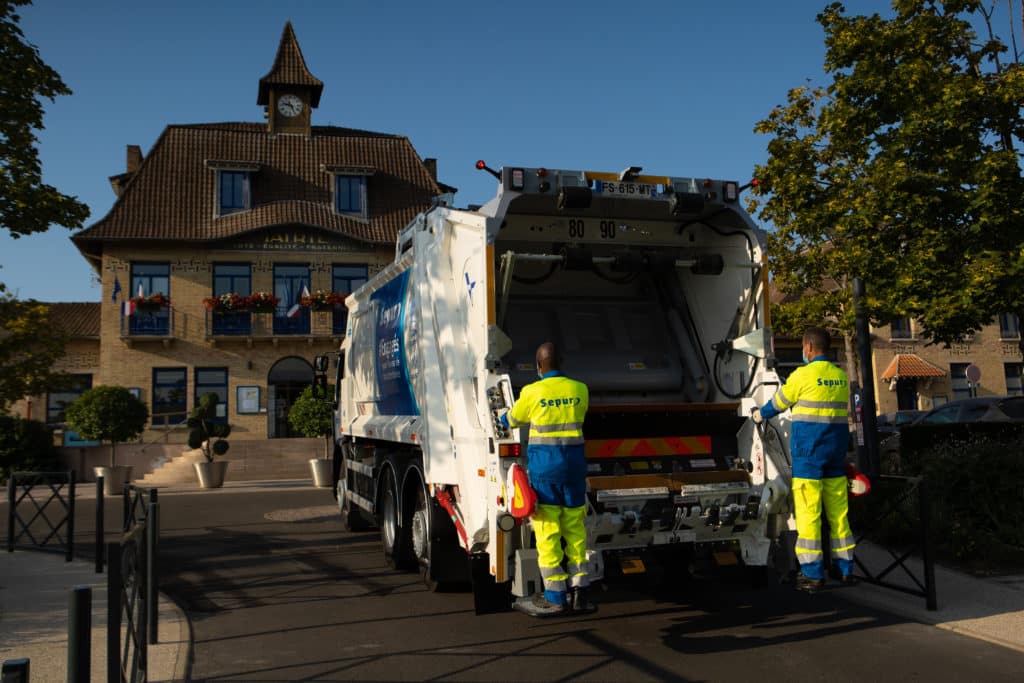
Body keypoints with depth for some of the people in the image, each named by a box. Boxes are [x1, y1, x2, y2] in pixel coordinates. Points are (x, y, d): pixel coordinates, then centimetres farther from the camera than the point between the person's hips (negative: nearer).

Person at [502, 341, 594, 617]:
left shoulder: (532, 392, -7)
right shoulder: (580, 390, 3)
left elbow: (512, 420, 10)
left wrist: (505, 416, 34)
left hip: (544, 463, -4)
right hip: (574, 462, 4)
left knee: (547, 531, 1)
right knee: (575, 529, 12)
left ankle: (555, 596, 4)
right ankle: (580, 591, 15)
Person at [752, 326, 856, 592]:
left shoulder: (803, 375, -10)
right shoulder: (841, 376, 9)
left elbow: (778, 403, 2)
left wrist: (758, 415, 22)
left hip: (809, 451, -6)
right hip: (836, 450, 6)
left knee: (808, 512, -3)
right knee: (838, 511, 12)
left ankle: (813, 574, -1)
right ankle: (846, 569, 17)